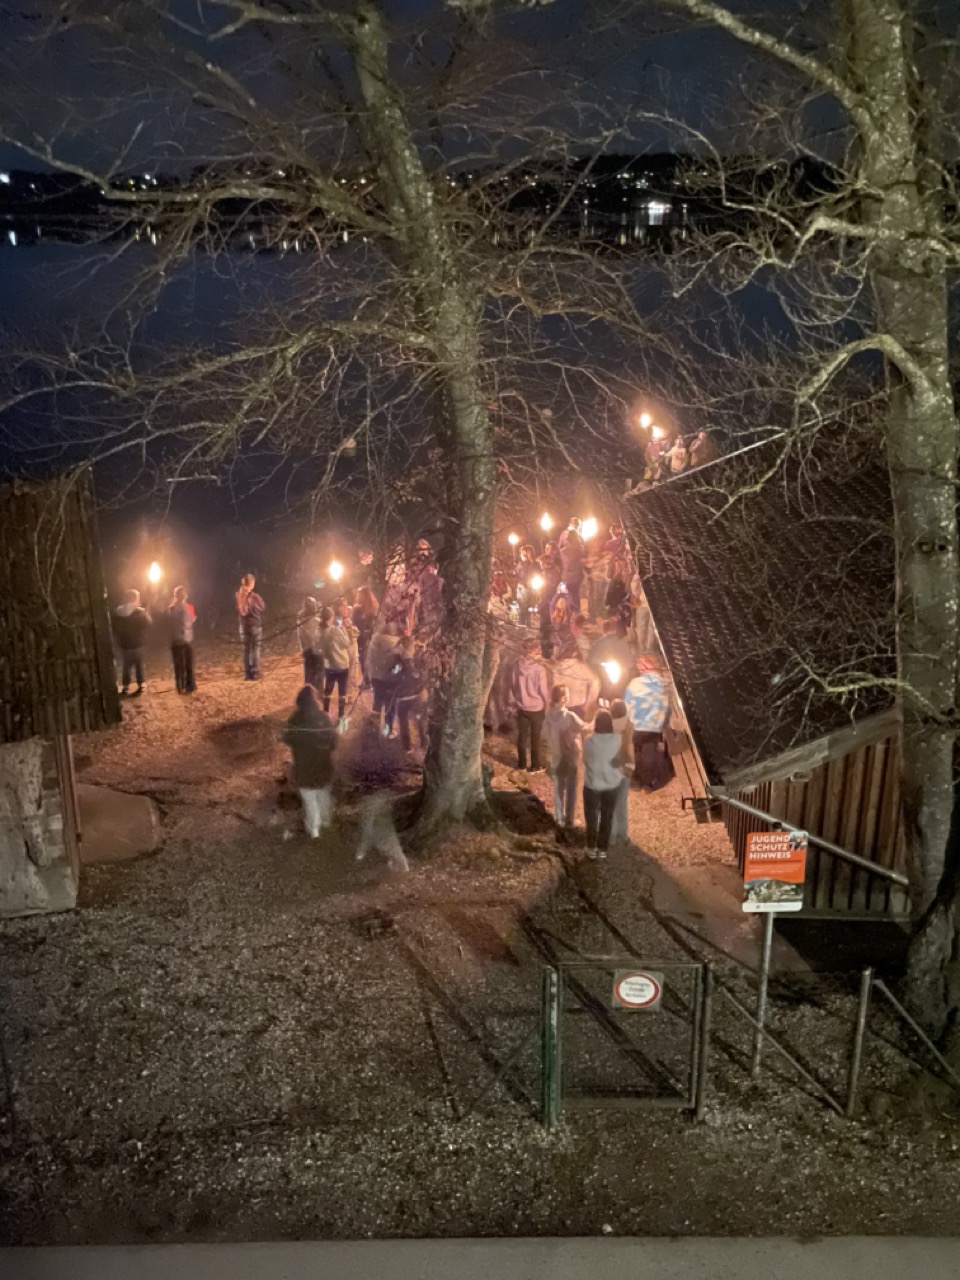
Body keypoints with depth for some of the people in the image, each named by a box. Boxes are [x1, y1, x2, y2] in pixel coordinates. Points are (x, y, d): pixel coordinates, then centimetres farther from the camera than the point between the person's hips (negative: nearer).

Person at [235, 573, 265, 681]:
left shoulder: (238, 596, -6)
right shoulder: (255, 597, -17)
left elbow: (237, 611, 3)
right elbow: (263, 609, -1)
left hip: (243, 625, 4)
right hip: (255, 625, -4)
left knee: (246, 650, 11)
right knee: (255, 649, 4)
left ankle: (247, 673, 14)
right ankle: (255, 673, 5)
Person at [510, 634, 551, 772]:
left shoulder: (517, 666, -10)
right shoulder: (539, 668, -22)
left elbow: (513, 686, 0)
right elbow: (544, 690, -14)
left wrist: (514, 701, 15)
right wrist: (546, 705, 2)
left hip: (521, 707, 4)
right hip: (537, 708, -4)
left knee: (522, 736, 15)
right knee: (535, 738, 9)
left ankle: (522, 765, 25)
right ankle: (534, 766, 18)